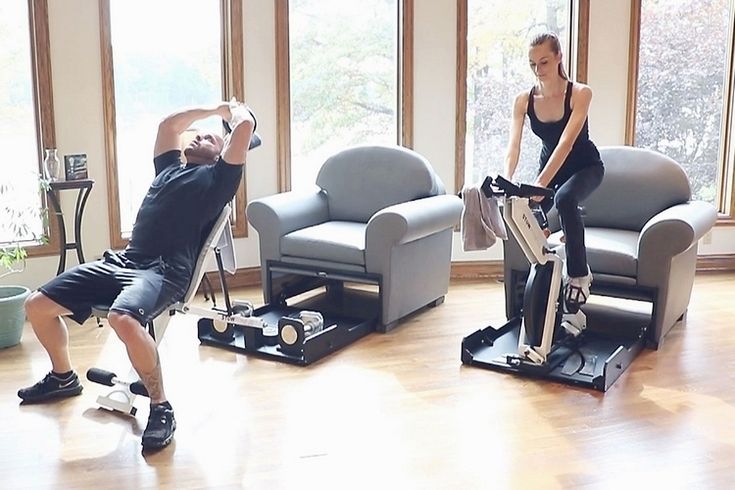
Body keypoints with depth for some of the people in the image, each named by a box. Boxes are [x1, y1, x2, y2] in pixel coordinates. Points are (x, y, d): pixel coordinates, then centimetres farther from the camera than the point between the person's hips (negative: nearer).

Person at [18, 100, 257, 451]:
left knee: (124, 319, -38)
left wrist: (235, 110, 21)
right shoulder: (169, 168, 28)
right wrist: (215, 109, 44)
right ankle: (63, 377, 32)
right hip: (120, 261, 8)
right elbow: (168, 124, 40)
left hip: (165, 270, -8)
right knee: (37, 305, 6)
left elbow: (246, 126, -1)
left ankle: (161, 408, -19)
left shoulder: (217, 176, 9)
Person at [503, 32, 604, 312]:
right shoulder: (524, 100, -15)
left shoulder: (580, 94, -26)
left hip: (585, 167, -5)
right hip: (550, 166, 5)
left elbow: (566, 142, -38)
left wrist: (540, 184, -50)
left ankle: (578, 274, -24)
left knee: (565, 199, -37)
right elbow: (513, 147, -23)